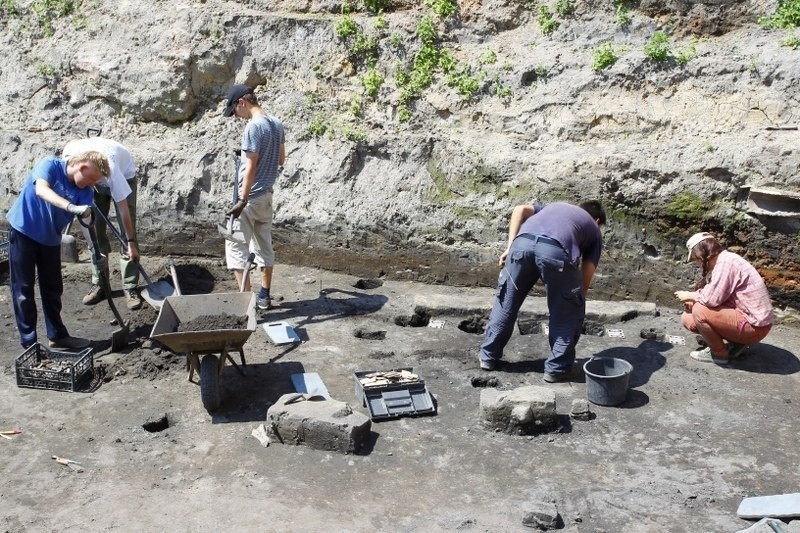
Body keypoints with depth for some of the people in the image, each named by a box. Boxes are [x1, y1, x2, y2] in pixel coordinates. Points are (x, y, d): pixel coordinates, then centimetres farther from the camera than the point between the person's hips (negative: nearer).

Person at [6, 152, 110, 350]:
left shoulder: (85, 190, -7)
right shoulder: (50, 165, -20)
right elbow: (41, 190, -39)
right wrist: (72, 207, -53)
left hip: (50, 238, 6)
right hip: (23, 231, -5)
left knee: (53, 288, 12)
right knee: (23, 289, 0)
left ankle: (58, 335, 24)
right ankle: (29, 342, 6)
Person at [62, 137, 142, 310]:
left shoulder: (109, 168, -44)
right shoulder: (68, 152, -31)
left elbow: (123, 208, -35)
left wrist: (131, 242, -29)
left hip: (124, 175, -5)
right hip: (97, 181, 5)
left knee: (127, 231, -11)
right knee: (95, 230, -1)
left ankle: (130, 288, -6)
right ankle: (98, 284, 9)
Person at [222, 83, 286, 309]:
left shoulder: (253, 127, -20)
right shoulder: (276, 123, 6)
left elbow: (251, 168, -23)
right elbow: (281, 160, 16)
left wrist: (242, 201, -22)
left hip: (251, 197, -9)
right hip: (266, 195, 9)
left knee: (236, 247, 0)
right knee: (264, 245, 15)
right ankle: (264, 295, 23)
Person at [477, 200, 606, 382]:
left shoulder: (555, 206, 43)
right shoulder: (594, 231, 34)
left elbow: (520, 210, 22)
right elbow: (586, 275, 24)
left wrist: (510, 247, 17)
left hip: (523, 243, 3)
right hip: (556, 250, -3)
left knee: (506, 301, 21)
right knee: (569, 312, 19)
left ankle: (488, 356, 33)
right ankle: (558, 367, 26)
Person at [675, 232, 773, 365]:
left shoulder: (726, 261, -20)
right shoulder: (721, 262, 10)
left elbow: (711, 298, -28)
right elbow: (717, 297, 11)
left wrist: (689, 295, -9)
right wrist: (693, 300, -5)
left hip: (754, 326, -10)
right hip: (743, 316, 10)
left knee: (700, 311, -23)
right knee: (688, 319, 6)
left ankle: (719, 353, -3)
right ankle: (735, 343, 10)